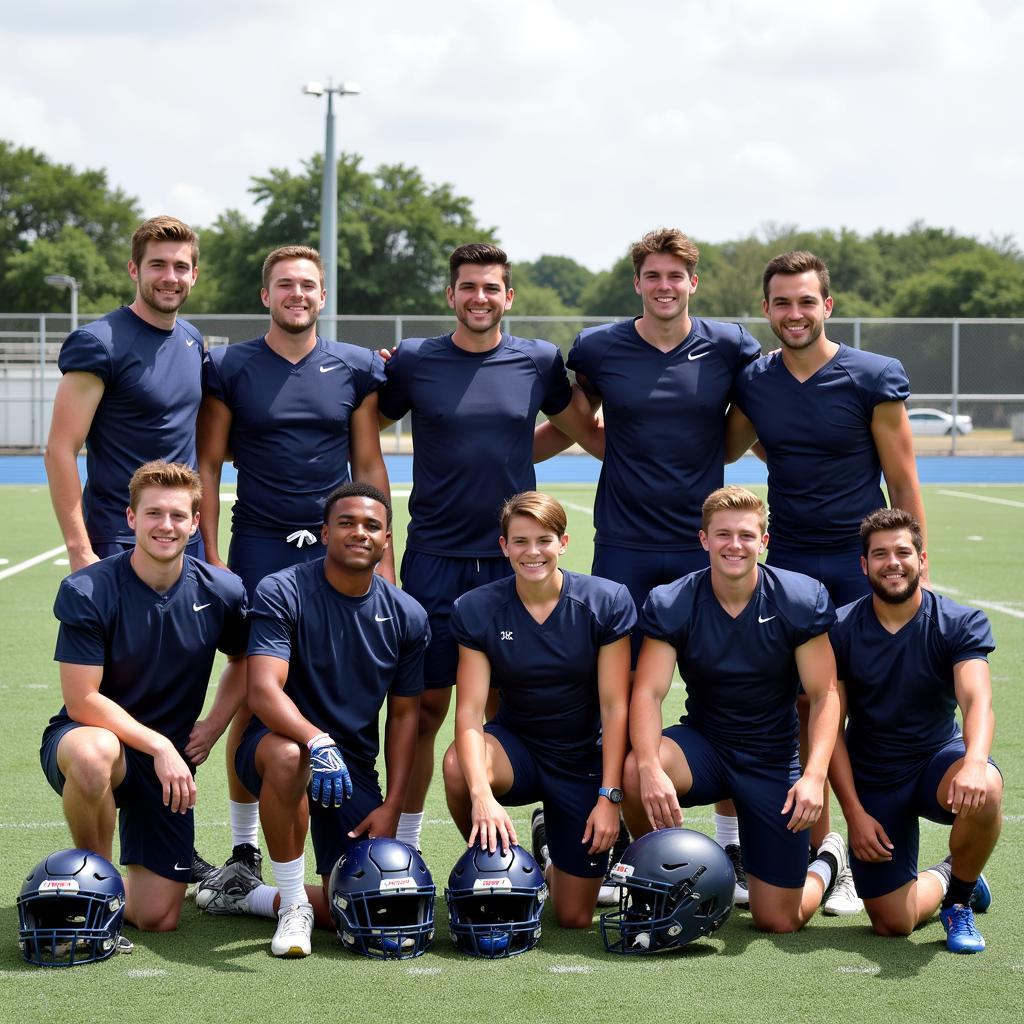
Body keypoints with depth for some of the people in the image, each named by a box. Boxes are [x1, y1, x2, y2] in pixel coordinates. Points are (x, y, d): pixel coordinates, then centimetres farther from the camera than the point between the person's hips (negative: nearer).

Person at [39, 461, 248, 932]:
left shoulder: (221, 592, -6)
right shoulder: (86, 592, -17)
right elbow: (82, 702, -18)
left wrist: (214, 725, 1)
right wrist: (159, 744, -24)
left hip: (169, 760, 3)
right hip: (85, 735, -3)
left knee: (158, 918, -4)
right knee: (94, 754, -43)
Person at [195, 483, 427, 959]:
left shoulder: (407, 616, 2)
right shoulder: (282, 592, -12)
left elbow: (403, 715, 9)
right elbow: (264, 691, -24)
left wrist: (391, 806, -1)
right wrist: (317, 741, -42)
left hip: (354, 767, 4)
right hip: (280, 740, -4)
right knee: (288, 756, -42)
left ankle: (246, 893, 18)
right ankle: (293, 904, -21)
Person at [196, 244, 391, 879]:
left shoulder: (355, 368, 8)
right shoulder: (230, 368, 3)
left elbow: (369, 467, 11)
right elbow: (208, 465, 5)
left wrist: (383, 558, 5)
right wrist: (210, 557, -2)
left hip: (336, 550, 1)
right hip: (258, 551, -1)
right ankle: (244, 847, 10)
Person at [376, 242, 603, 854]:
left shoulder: (539, 362, 5)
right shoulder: (413, 362, 1)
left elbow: (592, 433, 19)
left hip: (513, 562, 1)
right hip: (434, 558, -1)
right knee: (426, 704, 1)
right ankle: (404, 842, 12)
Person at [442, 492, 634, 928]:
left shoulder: (607, 602, -13)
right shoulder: (477, 610, -11)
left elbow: (614, 706, -12)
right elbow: (470, 710, -18)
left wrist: (609, 795, -18)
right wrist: (482, 795, -34)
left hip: (585, 761, 0)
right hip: (516, 748, 0)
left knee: (574, 919, -1)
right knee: (458, 766, -37)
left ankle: (550, 842, 35)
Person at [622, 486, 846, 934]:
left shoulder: (803, 600, -11)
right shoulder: (669, 604, -10)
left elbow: (824, 695, -12)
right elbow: (648, 692, -18)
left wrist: (814, 775, -28)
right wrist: (650, 767, -37)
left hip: (772, 760, -1)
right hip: (703, 744, 1)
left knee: (779, 921, -4)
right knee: (636, 771, -35)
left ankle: (828, 862, 33)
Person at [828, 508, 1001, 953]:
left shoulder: (959, 624, -9)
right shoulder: (839, 630, -6)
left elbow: (977, 700, -26)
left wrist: (975, 763, -48)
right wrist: (854, 813, -12)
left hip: (937, 759, -1)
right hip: (872, 781, 1)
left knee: (983, 791, -38)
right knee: (892, 924, -7)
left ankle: (960, 894, -7)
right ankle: (938, 880, 32)